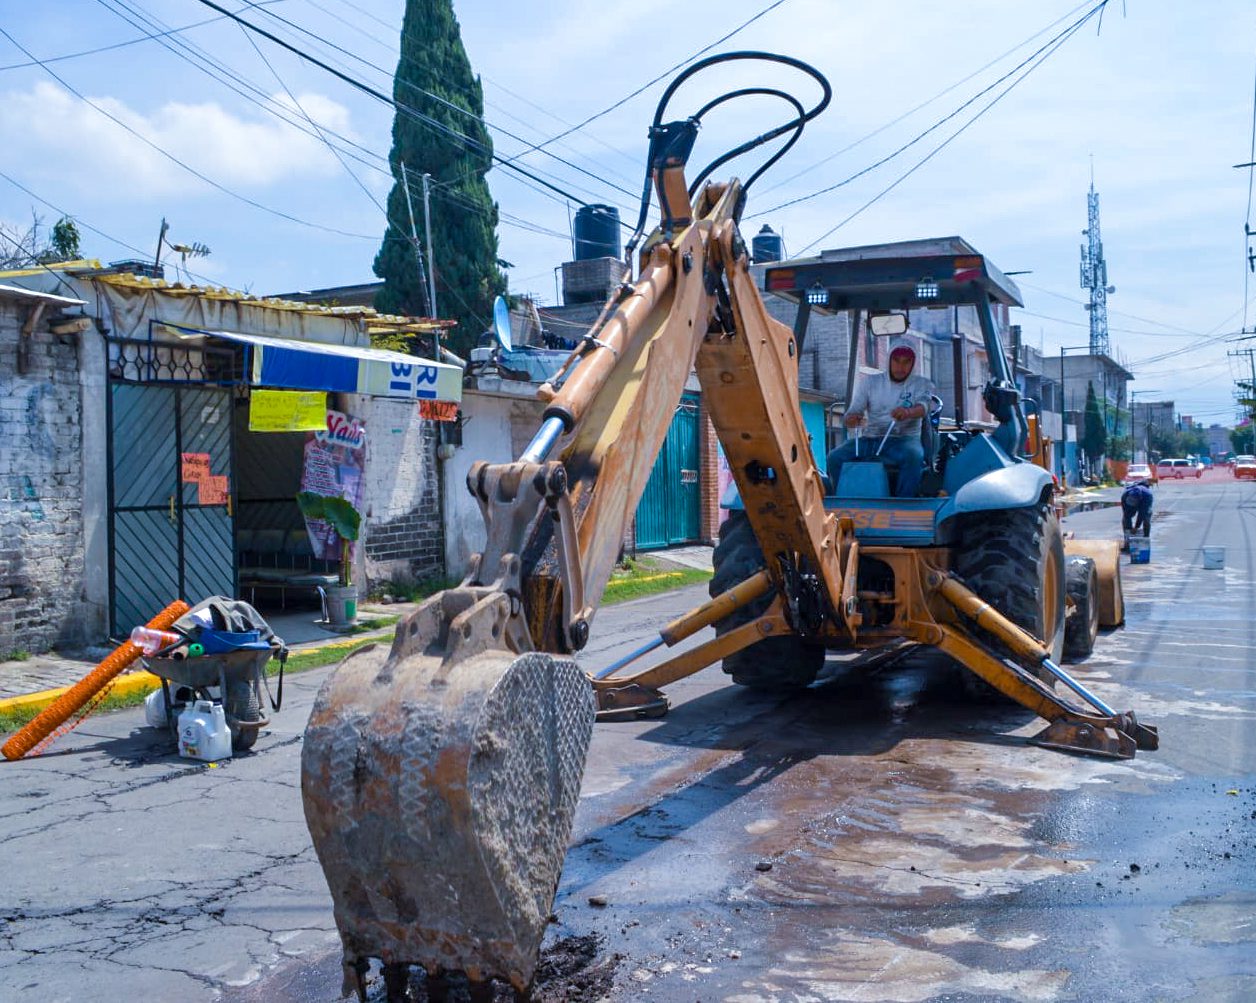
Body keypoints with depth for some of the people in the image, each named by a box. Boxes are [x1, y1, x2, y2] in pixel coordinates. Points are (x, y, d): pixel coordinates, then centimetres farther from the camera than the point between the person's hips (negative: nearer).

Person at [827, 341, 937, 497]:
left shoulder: (921, 384, 9)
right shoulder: (869, 382, 14)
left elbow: (923, 406, -13)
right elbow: (853, 413, 8)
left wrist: (908, 412, -39)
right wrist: (852, 419, -21)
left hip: (903, 439, -2)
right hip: (870, 439, 2)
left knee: (913, 456, -38)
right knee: (836, 457, -23)